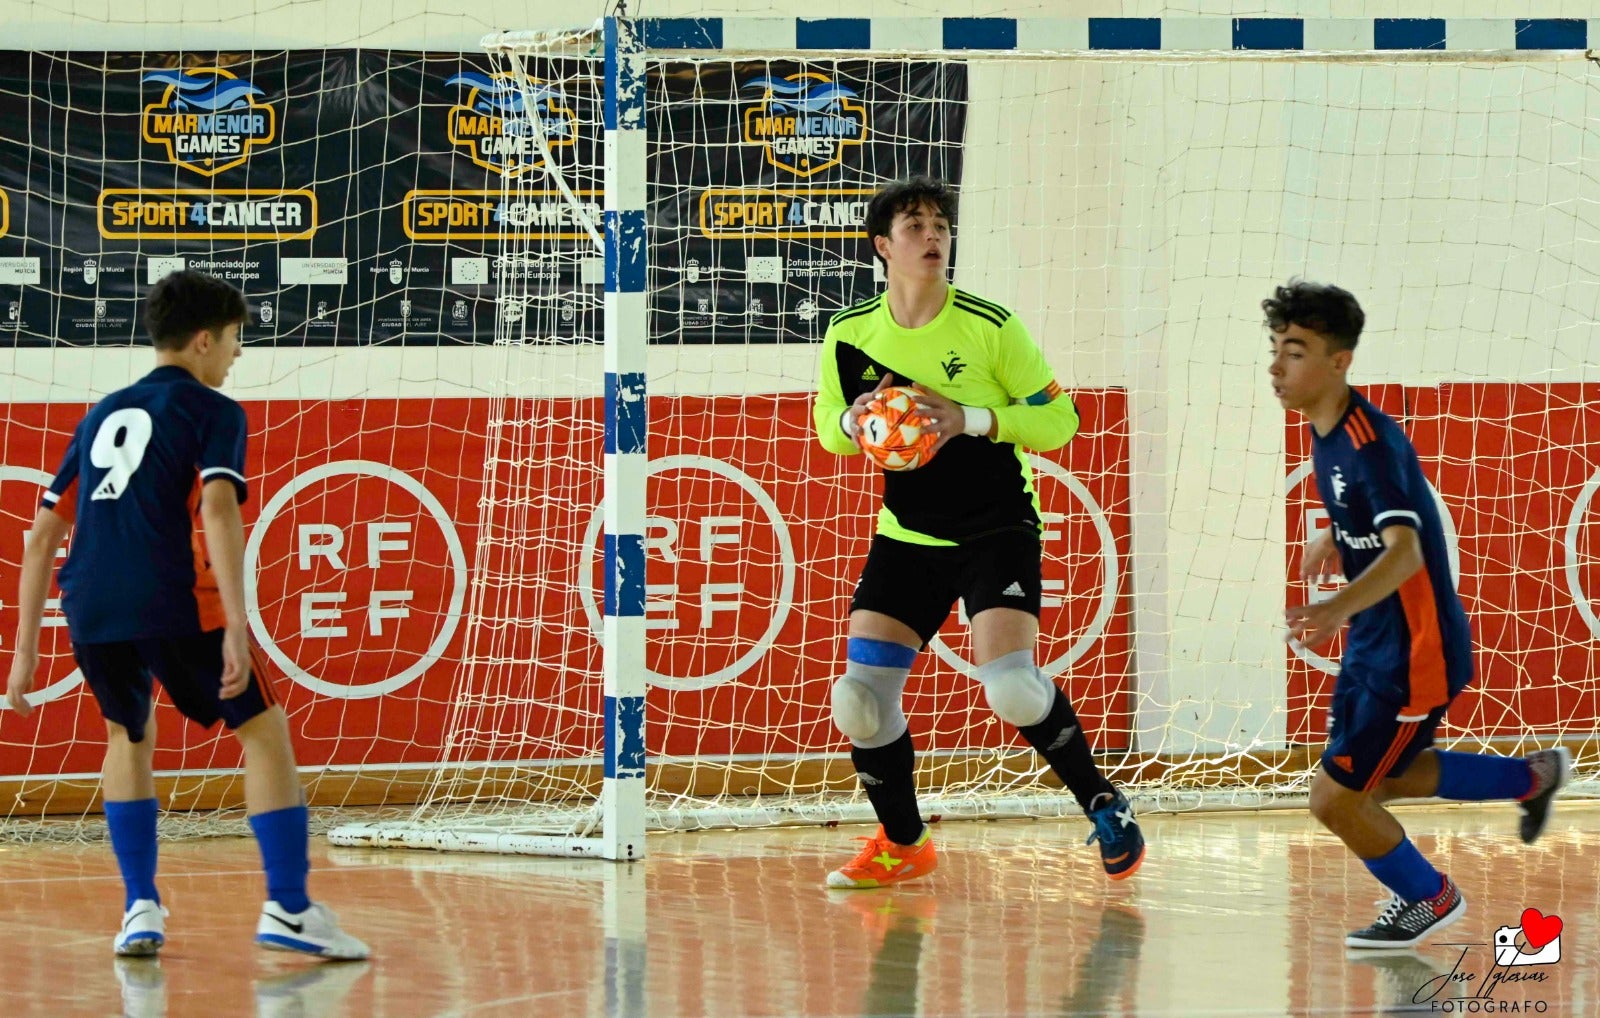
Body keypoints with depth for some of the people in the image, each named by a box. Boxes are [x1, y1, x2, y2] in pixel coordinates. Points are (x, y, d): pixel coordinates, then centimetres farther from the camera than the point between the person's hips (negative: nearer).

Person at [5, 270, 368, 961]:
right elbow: (218, 512, -11)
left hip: (89, 610, 5)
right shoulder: (211, 411, 6)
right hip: (173, 604, -5)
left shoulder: (103, 414, 24)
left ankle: (140, 908, 17)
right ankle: (288, 909, -2)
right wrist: (237, 631, -18)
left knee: (130, 734, 28)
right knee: (264, 730, 9)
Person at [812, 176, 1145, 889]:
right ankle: (902, 845, 18)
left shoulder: (990, 327, -12)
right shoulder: (850, 335, -2)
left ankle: (1103, 805, 2)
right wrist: (853, 422, -13)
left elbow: (1059, 418, -8)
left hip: (997, 528, -4)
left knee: (1012, 685, -22)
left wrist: (970, 419, -22)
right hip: (906, 535, 4)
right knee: (862, 697, -5)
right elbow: (828, 429, 12)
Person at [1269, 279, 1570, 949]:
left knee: (1335, 799, -5)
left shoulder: (1371, 444, -27)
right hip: (1373, 643, 10)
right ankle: (1532, 777, 40)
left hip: (1414, 654, -10)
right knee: (1374, 782, 24)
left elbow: (1405, 553, -42)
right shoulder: (1328, 429, 1)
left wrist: (1336, 610, -56)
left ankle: (1429, 897, 22)